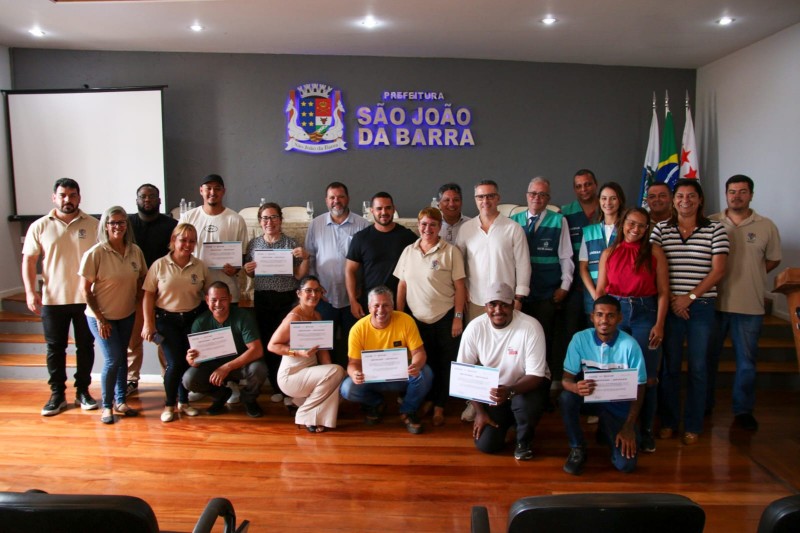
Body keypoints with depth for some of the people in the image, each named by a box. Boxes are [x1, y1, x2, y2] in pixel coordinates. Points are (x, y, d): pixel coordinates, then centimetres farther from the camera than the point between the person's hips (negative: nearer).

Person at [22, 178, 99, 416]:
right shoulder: (40, 227, 2)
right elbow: (28, 260, 2)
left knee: (85, 346, 8)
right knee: (55, 348, 8)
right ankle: (57, 394, 19)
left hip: (86, 298, 0)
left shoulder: (93, 225, 0)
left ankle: (82, 391, 22)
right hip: (52, 299, 0)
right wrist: (30, 291, -9)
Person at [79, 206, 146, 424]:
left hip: (127, 315, 5)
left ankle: (120, 401, 27)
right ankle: (106, 406, 12)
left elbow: (142, 279, 10)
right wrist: (100, 319, -13)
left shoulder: (135, 251, -3)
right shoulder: (95, 253, -17)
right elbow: (85, 290, -13)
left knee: (122, 358, 13)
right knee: (113, 359, -7)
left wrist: (137, 300, -1)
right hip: (102, 316, -5)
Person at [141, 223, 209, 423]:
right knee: (175, 363, -7)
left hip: (193, 319, 2)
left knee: (189, 362, 4)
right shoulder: (159, 265, -4)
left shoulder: (200, 266, 1)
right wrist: (148, 323, -7)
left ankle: (183, 401, 26)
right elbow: (149, 295, -3)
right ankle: (169, 404, 15)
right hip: (167, 319, -2)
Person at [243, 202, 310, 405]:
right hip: (262, 299, 3)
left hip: (287, 299, -2)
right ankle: (276, 387, 20)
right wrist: (247, 270, -7)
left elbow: (299, 275, -1)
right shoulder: (253, 244, 6)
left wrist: (305, 258, -16)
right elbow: (250, 274, 15)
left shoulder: (291, 243, -1)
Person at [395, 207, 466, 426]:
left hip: (445, 318, -3)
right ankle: (428, 399, 33)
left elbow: (459, 286, -8)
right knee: (423, 363, 15)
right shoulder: (409, 251, 4)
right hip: (417, 318, 4)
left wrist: (458, 317, -10)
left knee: (444, 364, 6)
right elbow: (402, 285, 8)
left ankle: (439, 406, 22)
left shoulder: (451, 252, -8)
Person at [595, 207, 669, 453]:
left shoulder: (654, 251, 2)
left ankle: (645, 430, 15)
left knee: (646, 376, 0)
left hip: (645, 314, -1)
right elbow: (600, 290, 8)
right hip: (615, 313, 2)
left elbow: (663, 292, -1)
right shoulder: (609, 253, 8)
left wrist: (659, 324, -8)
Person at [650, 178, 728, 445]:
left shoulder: (715, 230, 4)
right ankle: (668, 421, 17)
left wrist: (690, 297, -10)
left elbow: (718, 271, -2)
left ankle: (693, 425, 16)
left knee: (698, 367, 4)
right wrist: (670, 298, -9)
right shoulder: (661, 229, 6)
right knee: (669, 366, 5)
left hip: (701, 306, 0)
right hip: (669, 306, 1)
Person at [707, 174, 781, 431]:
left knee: (747, 360, 8)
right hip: (714, 302, 0)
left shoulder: (766, 226, 1)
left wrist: (749, 276, 0)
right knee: (708, 356, 11)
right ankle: (704, 405, 25)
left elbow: (773, 260, 10)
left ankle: (743, 409, 22)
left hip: (750, 305, 0)